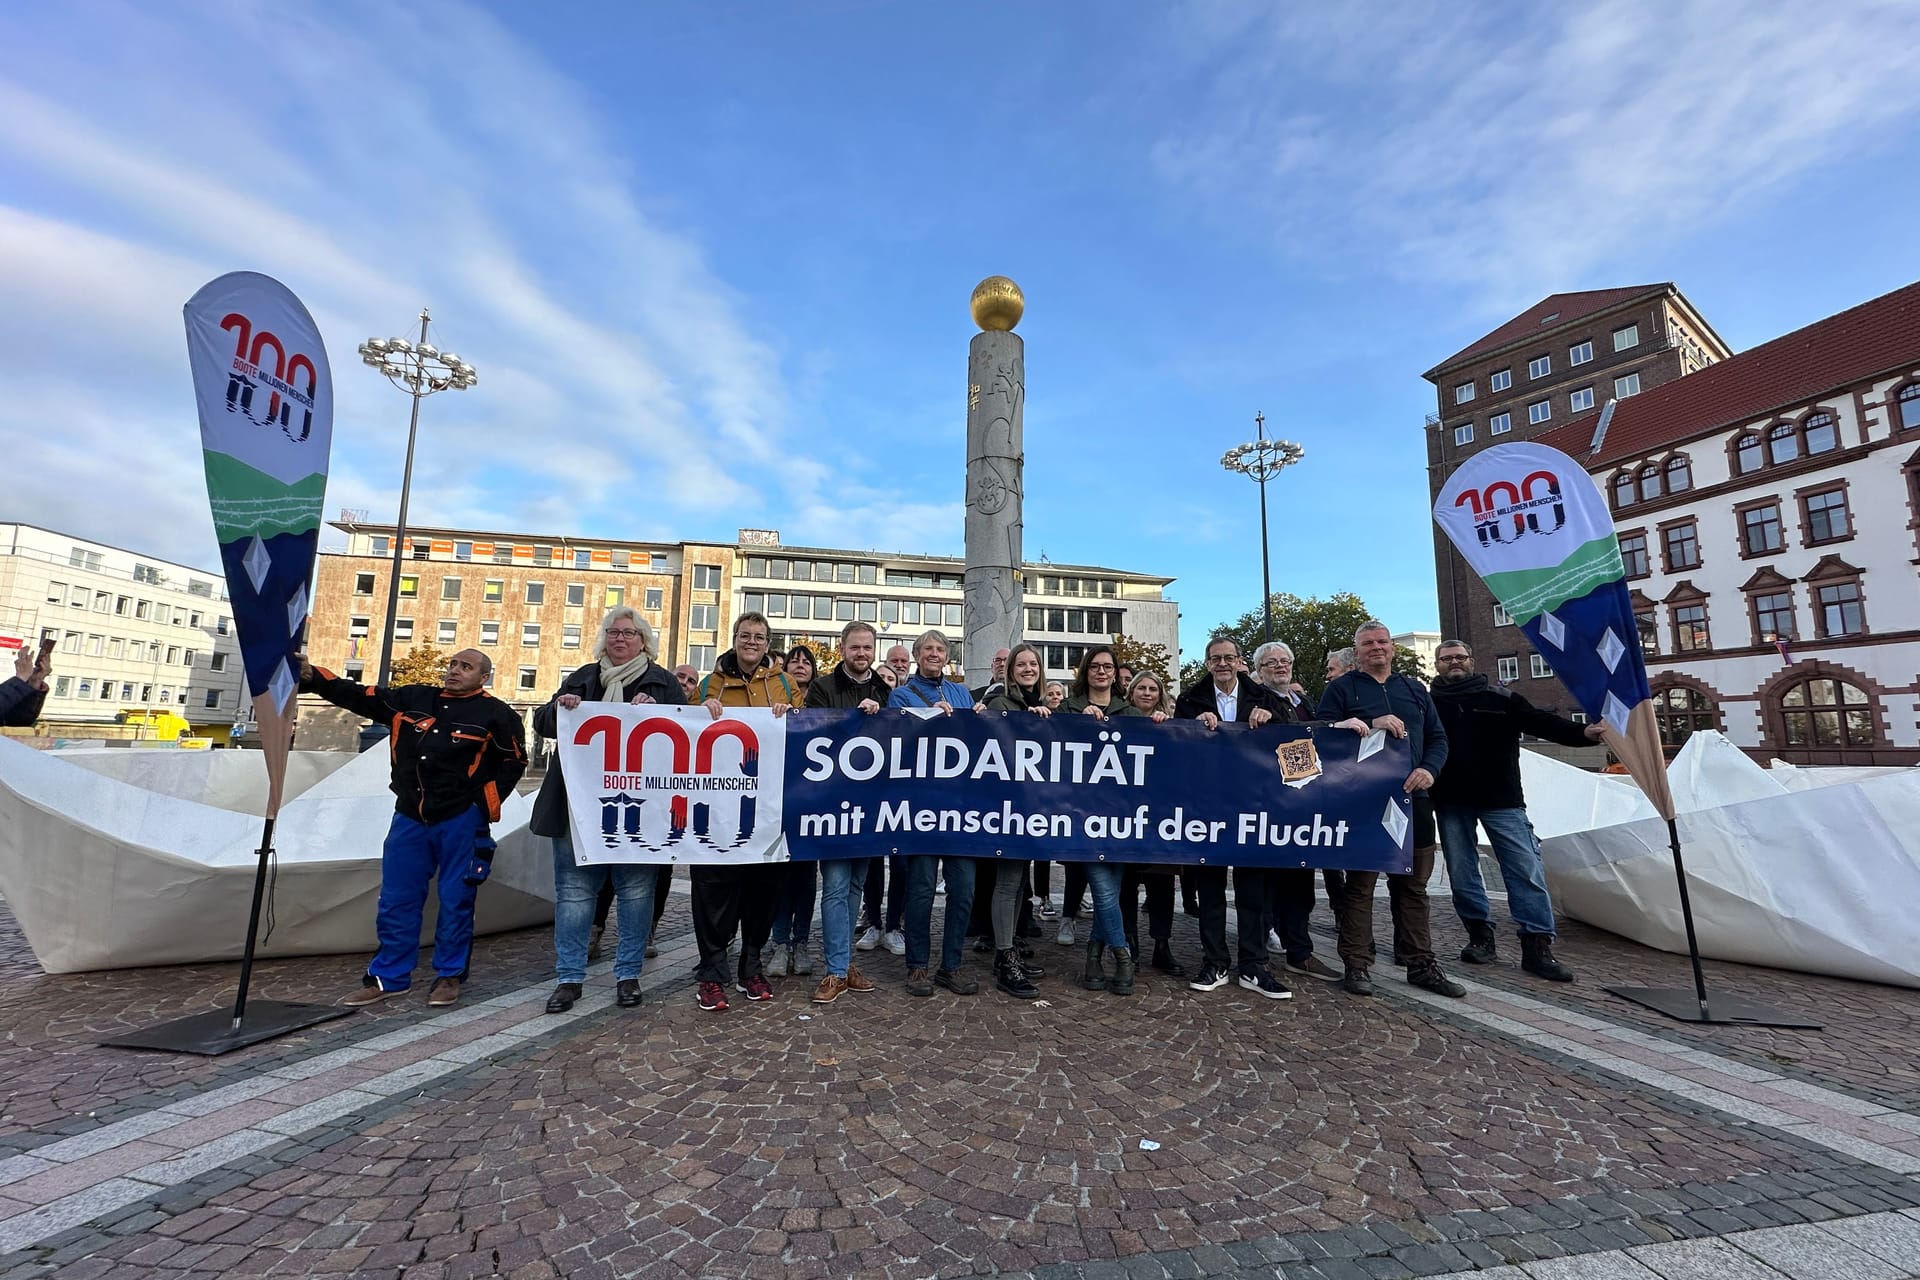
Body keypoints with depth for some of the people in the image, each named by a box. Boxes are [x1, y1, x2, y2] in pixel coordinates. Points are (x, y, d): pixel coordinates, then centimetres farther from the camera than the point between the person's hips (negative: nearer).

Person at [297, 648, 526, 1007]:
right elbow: (357, 696, 8)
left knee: (455, 902, 5)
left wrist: (487, 803, -5)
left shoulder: (494, 714, -7)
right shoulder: (412, 699, 6)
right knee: (396, 901, 11)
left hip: (461, 821, -4)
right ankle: (388, 976, 25)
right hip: (409, 818, 5)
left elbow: (514, 761, -2)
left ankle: (449, 975, 20)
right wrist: (311, 676, -5)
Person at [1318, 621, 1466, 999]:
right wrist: (1370, 727, -20)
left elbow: (1437, 738, 15)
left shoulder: (1414, 690, 17)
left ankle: (1420, 962, 23)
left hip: (1413, 798, 5)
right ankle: (1356, 965, 7)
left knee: (1414, 884, 12)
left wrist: (1429, 769, -5)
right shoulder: (1341, 689, 2)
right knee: (1360, 884, 1)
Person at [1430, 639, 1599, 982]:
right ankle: (1481, 937, 21)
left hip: (1501, 799, 0)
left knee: (1527, 869, -4)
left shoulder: (1499, 697, 7)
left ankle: (1537, 945, 5)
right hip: (1451, 802, 0)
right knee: (1461, 873, 7)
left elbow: (1541, 722, -3)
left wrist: (1582, 733, -18)